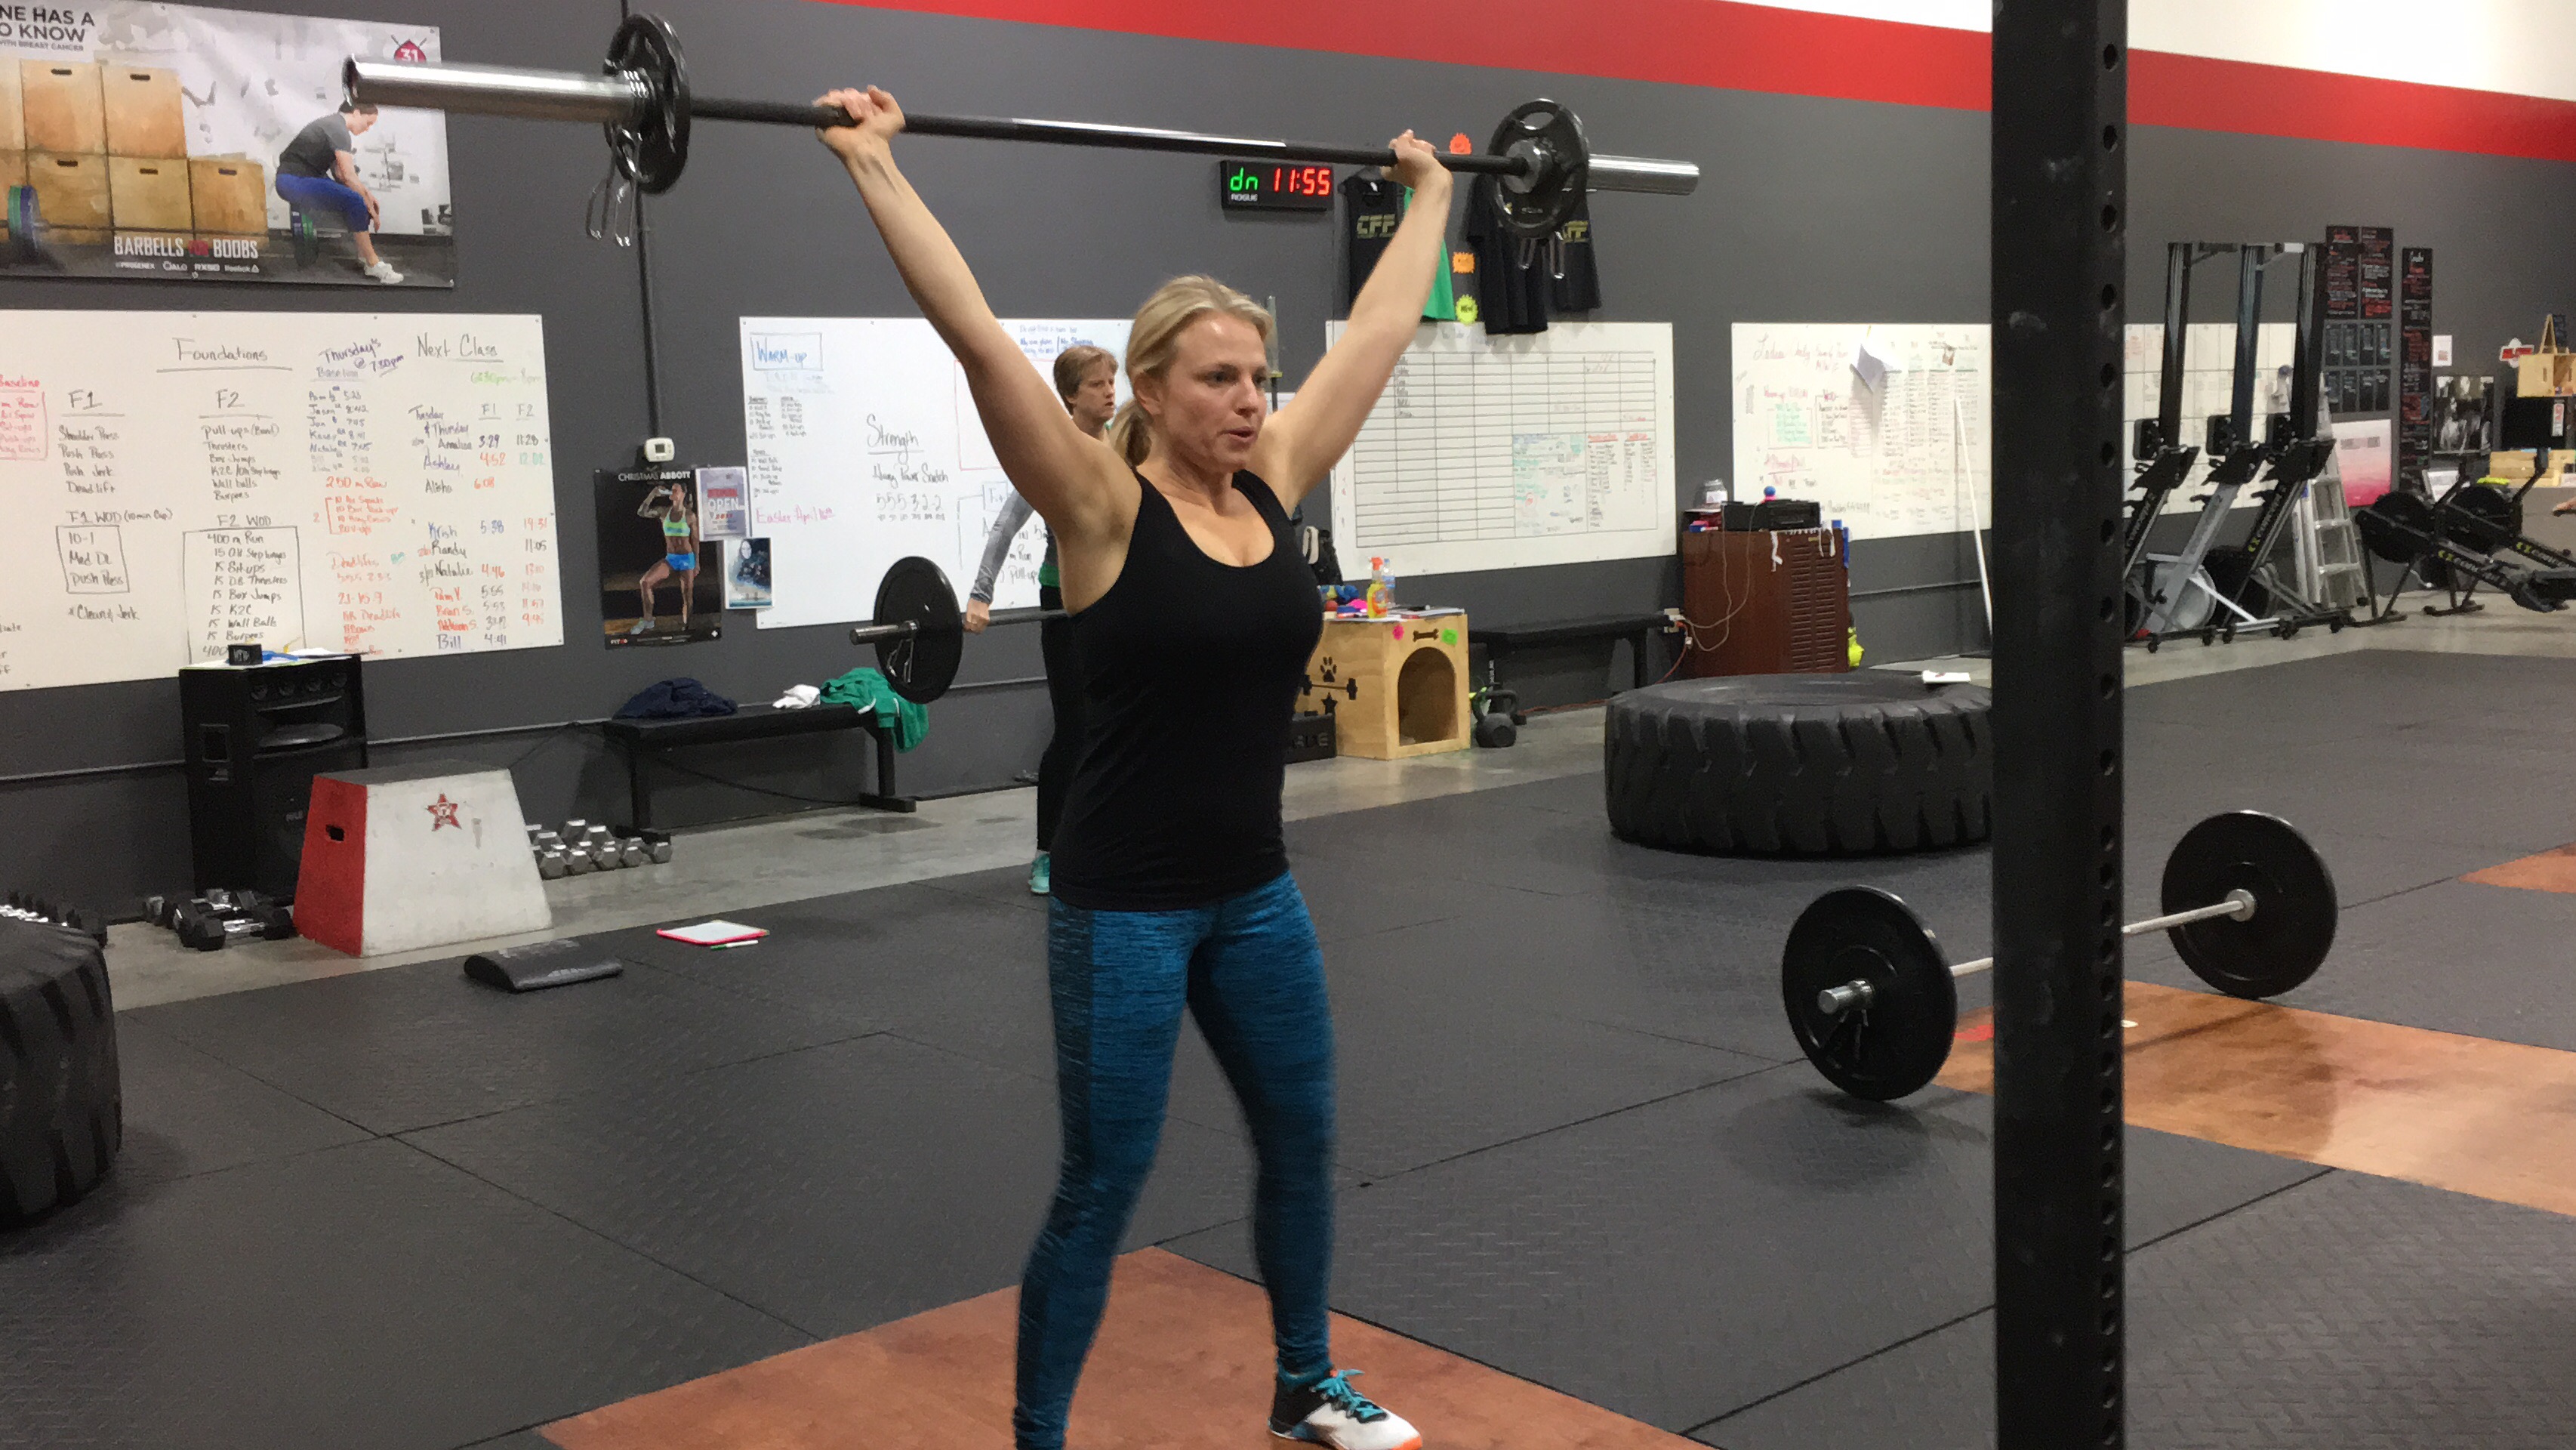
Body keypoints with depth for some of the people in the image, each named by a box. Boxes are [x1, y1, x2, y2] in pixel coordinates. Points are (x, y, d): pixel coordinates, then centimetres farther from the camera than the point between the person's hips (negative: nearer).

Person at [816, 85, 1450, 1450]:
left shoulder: (1273, 481, 2)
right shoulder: (1103, 507, -14)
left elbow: (1379, 330, 12)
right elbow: (975, 335, -23)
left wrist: (1429, 192, 20)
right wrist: (873, 165, -24)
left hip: (1253, 891, 7)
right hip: (1124, 904, -7)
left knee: (1301, 1140, 19)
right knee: (1103, 1184, 3)